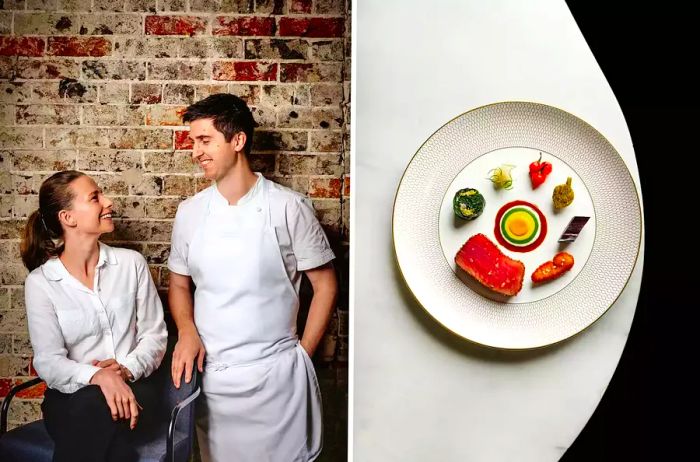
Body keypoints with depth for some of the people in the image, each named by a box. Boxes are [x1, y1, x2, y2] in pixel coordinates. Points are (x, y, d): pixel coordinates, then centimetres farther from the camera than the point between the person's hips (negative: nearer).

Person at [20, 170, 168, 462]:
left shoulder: (131, 263, 3)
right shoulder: (40, 282, -2)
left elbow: (155, 335, 4)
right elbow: (48, 361, -8)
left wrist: (127, 369, -16)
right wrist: (97, 376, -27)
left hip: (131, 388, 0)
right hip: (70, 397, 0)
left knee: (95, 407, -33)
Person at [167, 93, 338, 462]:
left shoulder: (289, 207, -9)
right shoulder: (189, 212, 2)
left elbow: (325, 284, -2)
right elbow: (179, 284, 12)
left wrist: (303, 352, -4)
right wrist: (186, 331, -6)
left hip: (276, 374, -3)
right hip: (210, 373, 4)